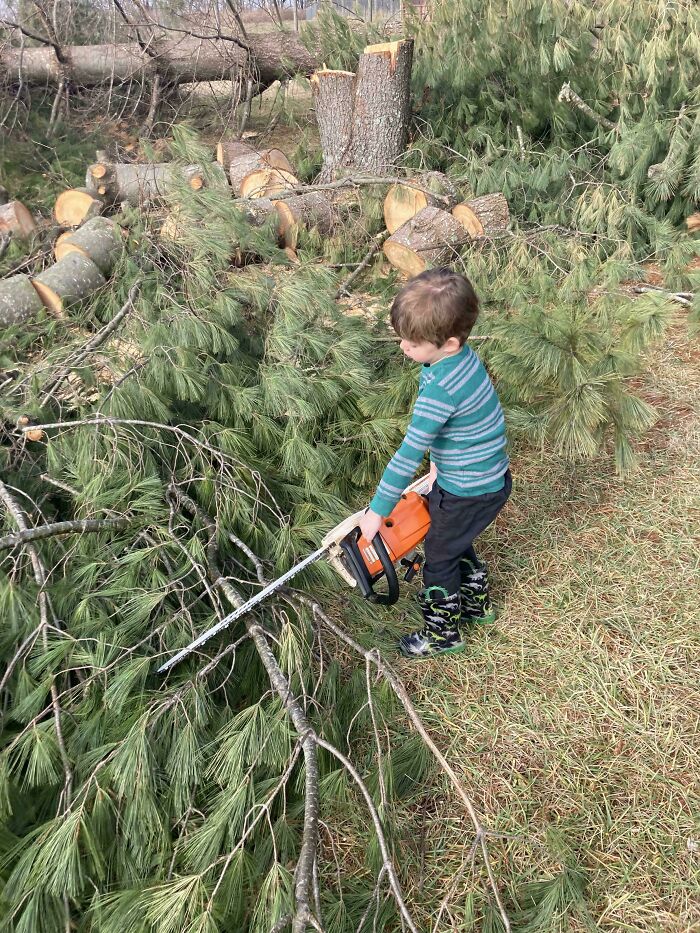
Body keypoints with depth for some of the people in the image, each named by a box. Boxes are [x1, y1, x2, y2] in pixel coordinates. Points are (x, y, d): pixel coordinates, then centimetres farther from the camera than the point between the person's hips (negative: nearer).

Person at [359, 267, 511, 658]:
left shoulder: (440, 389, -34)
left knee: (440, 557, 13)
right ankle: (477, 602, 50)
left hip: (470, 492, -8)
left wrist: (376, 512, -22)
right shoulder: (462, 355, -7)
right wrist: (439, 461, 14)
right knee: (453, 541, 28)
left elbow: (408, 455, -30)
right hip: (488, 478, 8)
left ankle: (445, 632, 34)